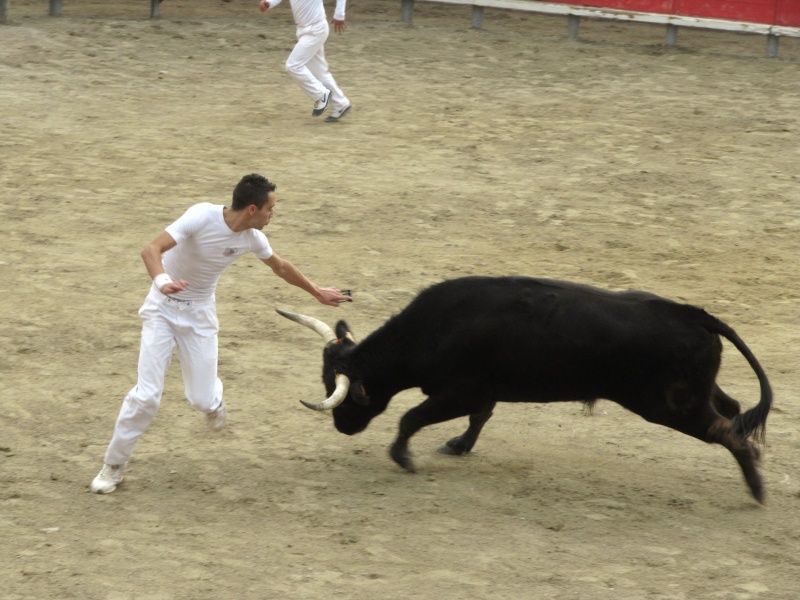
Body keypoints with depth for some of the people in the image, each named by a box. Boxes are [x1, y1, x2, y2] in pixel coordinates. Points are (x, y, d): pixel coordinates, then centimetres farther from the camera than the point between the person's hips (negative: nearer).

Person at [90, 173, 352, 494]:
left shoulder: (252, 238, -9)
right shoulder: (202, 216, -25)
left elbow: (280, 266, 13)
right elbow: (151, 250, -32)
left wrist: (317, 292, 22)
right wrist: (163, 282, -52)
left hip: (199, 313, 4)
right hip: (163, 307, -4)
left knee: (202, 399, -3)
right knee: (147, 394, -12)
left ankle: (213, 401, 37)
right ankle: (114, 465, 6)